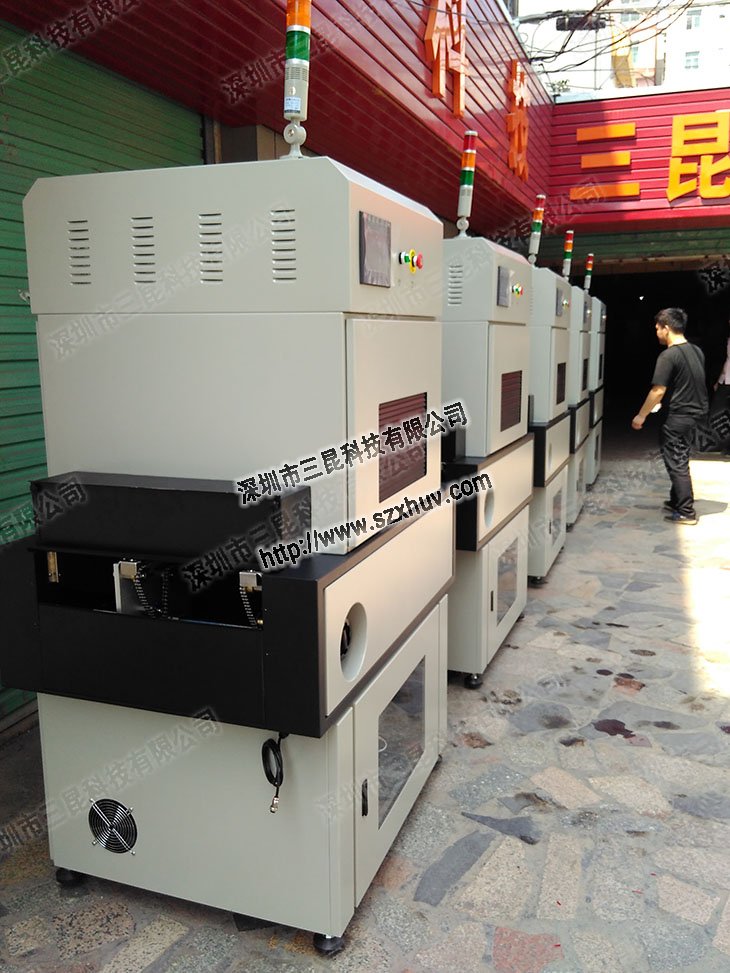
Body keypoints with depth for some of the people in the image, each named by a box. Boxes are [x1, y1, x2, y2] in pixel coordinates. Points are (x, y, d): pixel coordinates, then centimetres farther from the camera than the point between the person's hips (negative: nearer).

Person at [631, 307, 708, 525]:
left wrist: (641, 416, -9)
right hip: (697, 412, 8)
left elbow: (658, 390, -20)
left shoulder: (669, 356, -18)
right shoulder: (696, 351, 7)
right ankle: (676, 502, 30)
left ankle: (686, 513, 6)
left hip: (679, 417, -8)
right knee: (680, 461, 20)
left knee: (676, 464, 1)